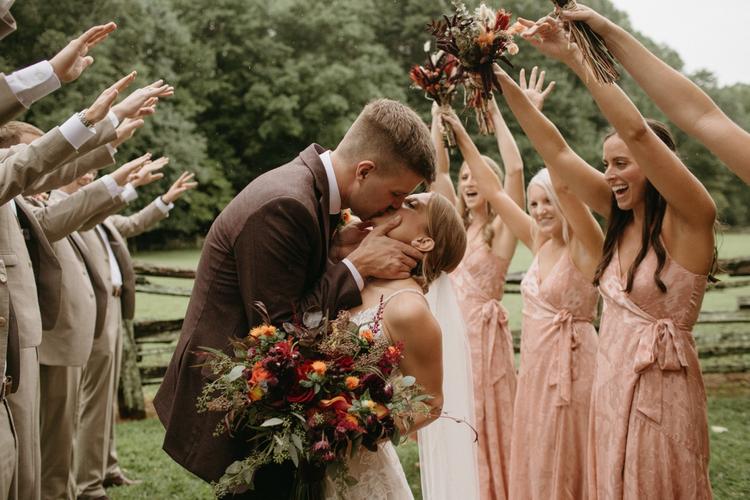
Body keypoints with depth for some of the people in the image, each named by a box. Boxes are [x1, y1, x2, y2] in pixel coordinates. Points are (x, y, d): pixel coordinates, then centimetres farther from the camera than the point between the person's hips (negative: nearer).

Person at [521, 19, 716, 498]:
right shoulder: (624, 219, 6)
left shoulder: (688, 221, -14)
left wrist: (575, 56, -23)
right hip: (610, 386, 7)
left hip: (659, 389, -7)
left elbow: (636, 130, -26)